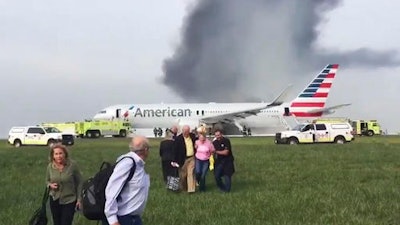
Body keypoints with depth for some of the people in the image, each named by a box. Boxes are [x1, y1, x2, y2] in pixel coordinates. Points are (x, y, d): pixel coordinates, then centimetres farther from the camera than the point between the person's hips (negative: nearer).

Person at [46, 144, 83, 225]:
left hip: (69, 200, -4)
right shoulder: (50, 166, -5)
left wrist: (79, 199, -7)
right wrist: (50, 185, -11)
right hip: (54, 200, 4)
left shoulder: (72, 165, -14)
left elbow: (79, 183, -6)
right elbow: (47, 180, 13)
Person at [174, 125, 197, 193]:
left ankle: (191, 189, -3)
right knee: (183, 175, 8)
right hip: (183, 159, -3)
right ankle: (183, 188, 25)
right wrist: (177, 161, -14)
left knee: (191, 173, -2)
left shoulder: (192, 136, 3)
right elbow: (176, 150, -11)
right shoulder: (178, 138, -11)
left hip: (191, 158, 3)